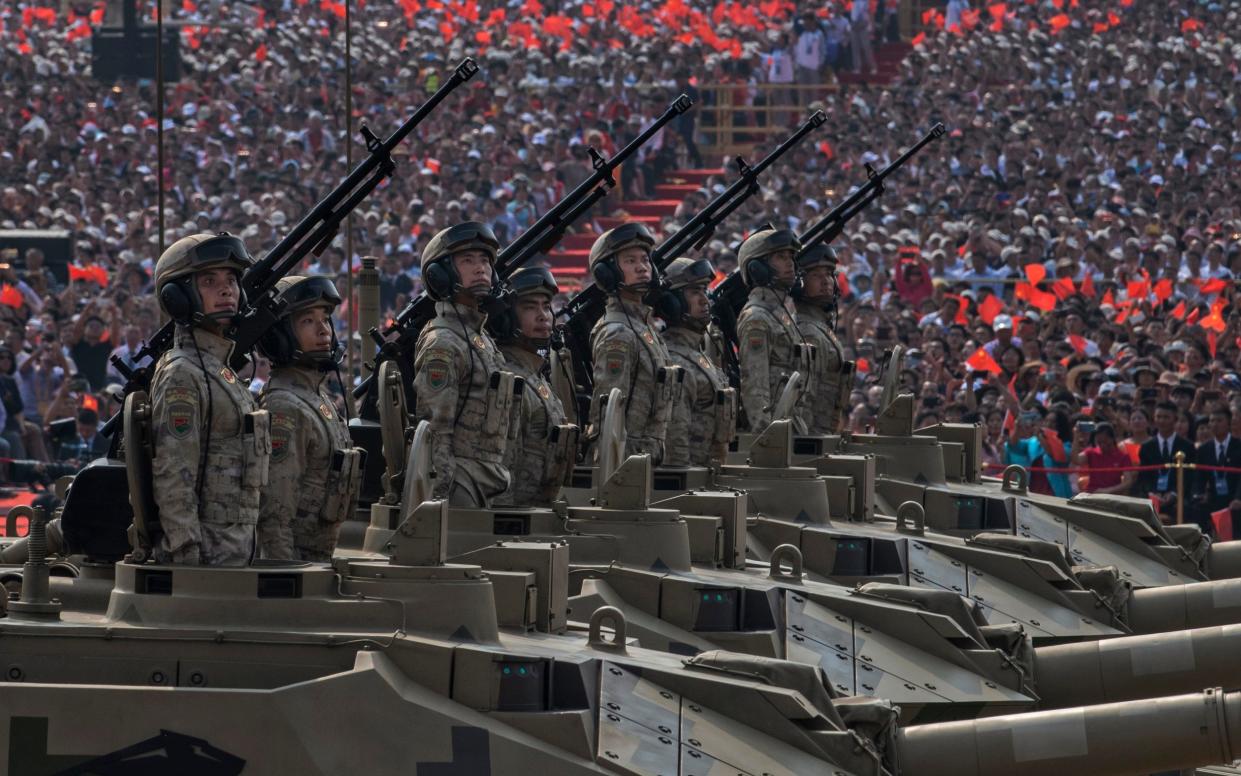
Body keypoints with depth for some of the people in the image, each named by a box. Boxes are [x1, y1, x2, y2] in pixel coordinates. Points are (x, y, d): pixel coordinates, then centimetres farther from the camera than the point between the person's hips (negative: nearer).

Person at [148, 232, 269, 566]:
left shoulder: (221, 370, 18)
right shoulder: (182, 375, -12)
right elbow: (172, 482, -18)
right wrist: (189, 560, -23)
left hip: (232, 550, 9)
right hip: (208, 556, -9)